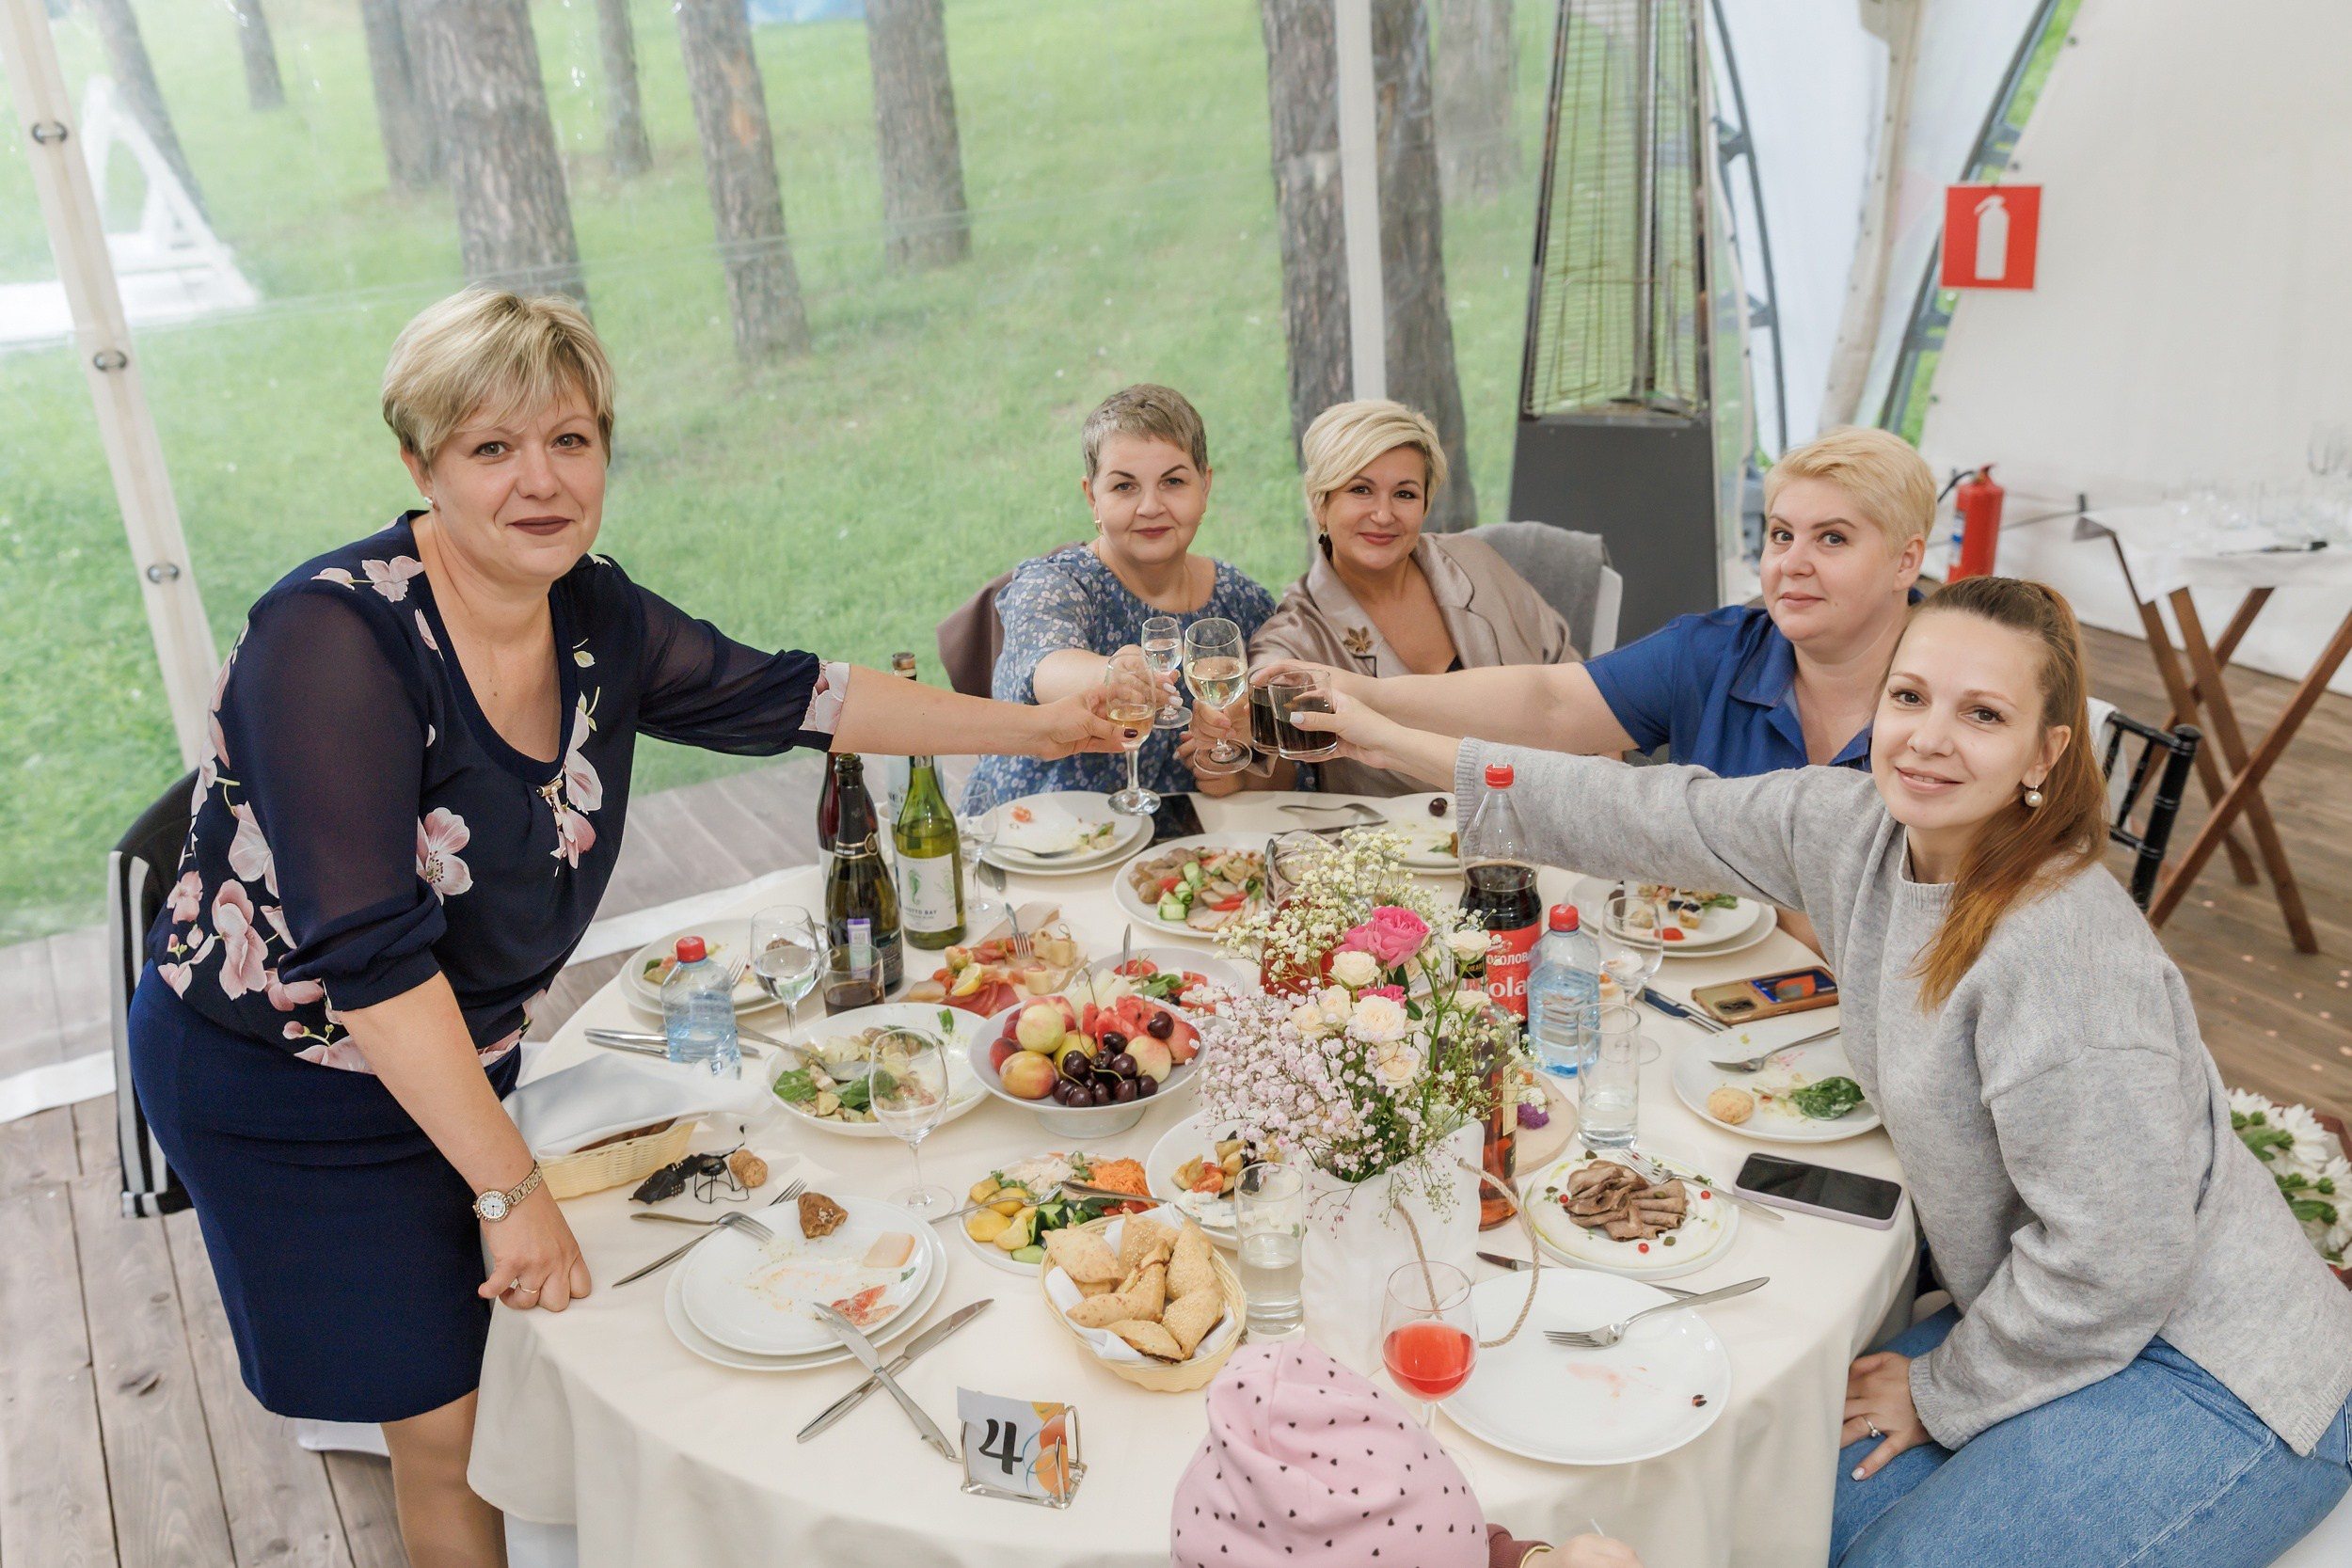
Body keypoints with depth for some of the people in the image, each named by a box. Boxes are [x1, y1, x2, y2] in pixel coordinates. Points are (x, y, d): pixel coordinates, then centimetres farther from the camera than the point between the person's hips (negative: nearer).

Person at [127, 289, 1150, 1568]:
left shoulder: (595, 619, -6)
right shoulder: (336, 636, -28)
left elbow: (789, 697, 4)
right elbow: (366, 952, -31)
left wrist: (1035, 728, 6)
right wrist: (512, 1191, -29)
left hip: (459, 1062, 6)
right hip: (283, 1088, -6)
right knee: (448, 1427, 3)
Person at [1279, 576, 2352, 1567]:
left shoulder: (2065, 950, -30)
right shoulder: (1855, 829, -7)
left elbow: (2111, 1259, -26)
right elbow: (1654, 819, -1)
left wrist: (1942, 1392, -10)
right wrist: (1390, 742, -1)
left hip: (2213, 1382, -7)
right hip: (2052, 1325, 7)